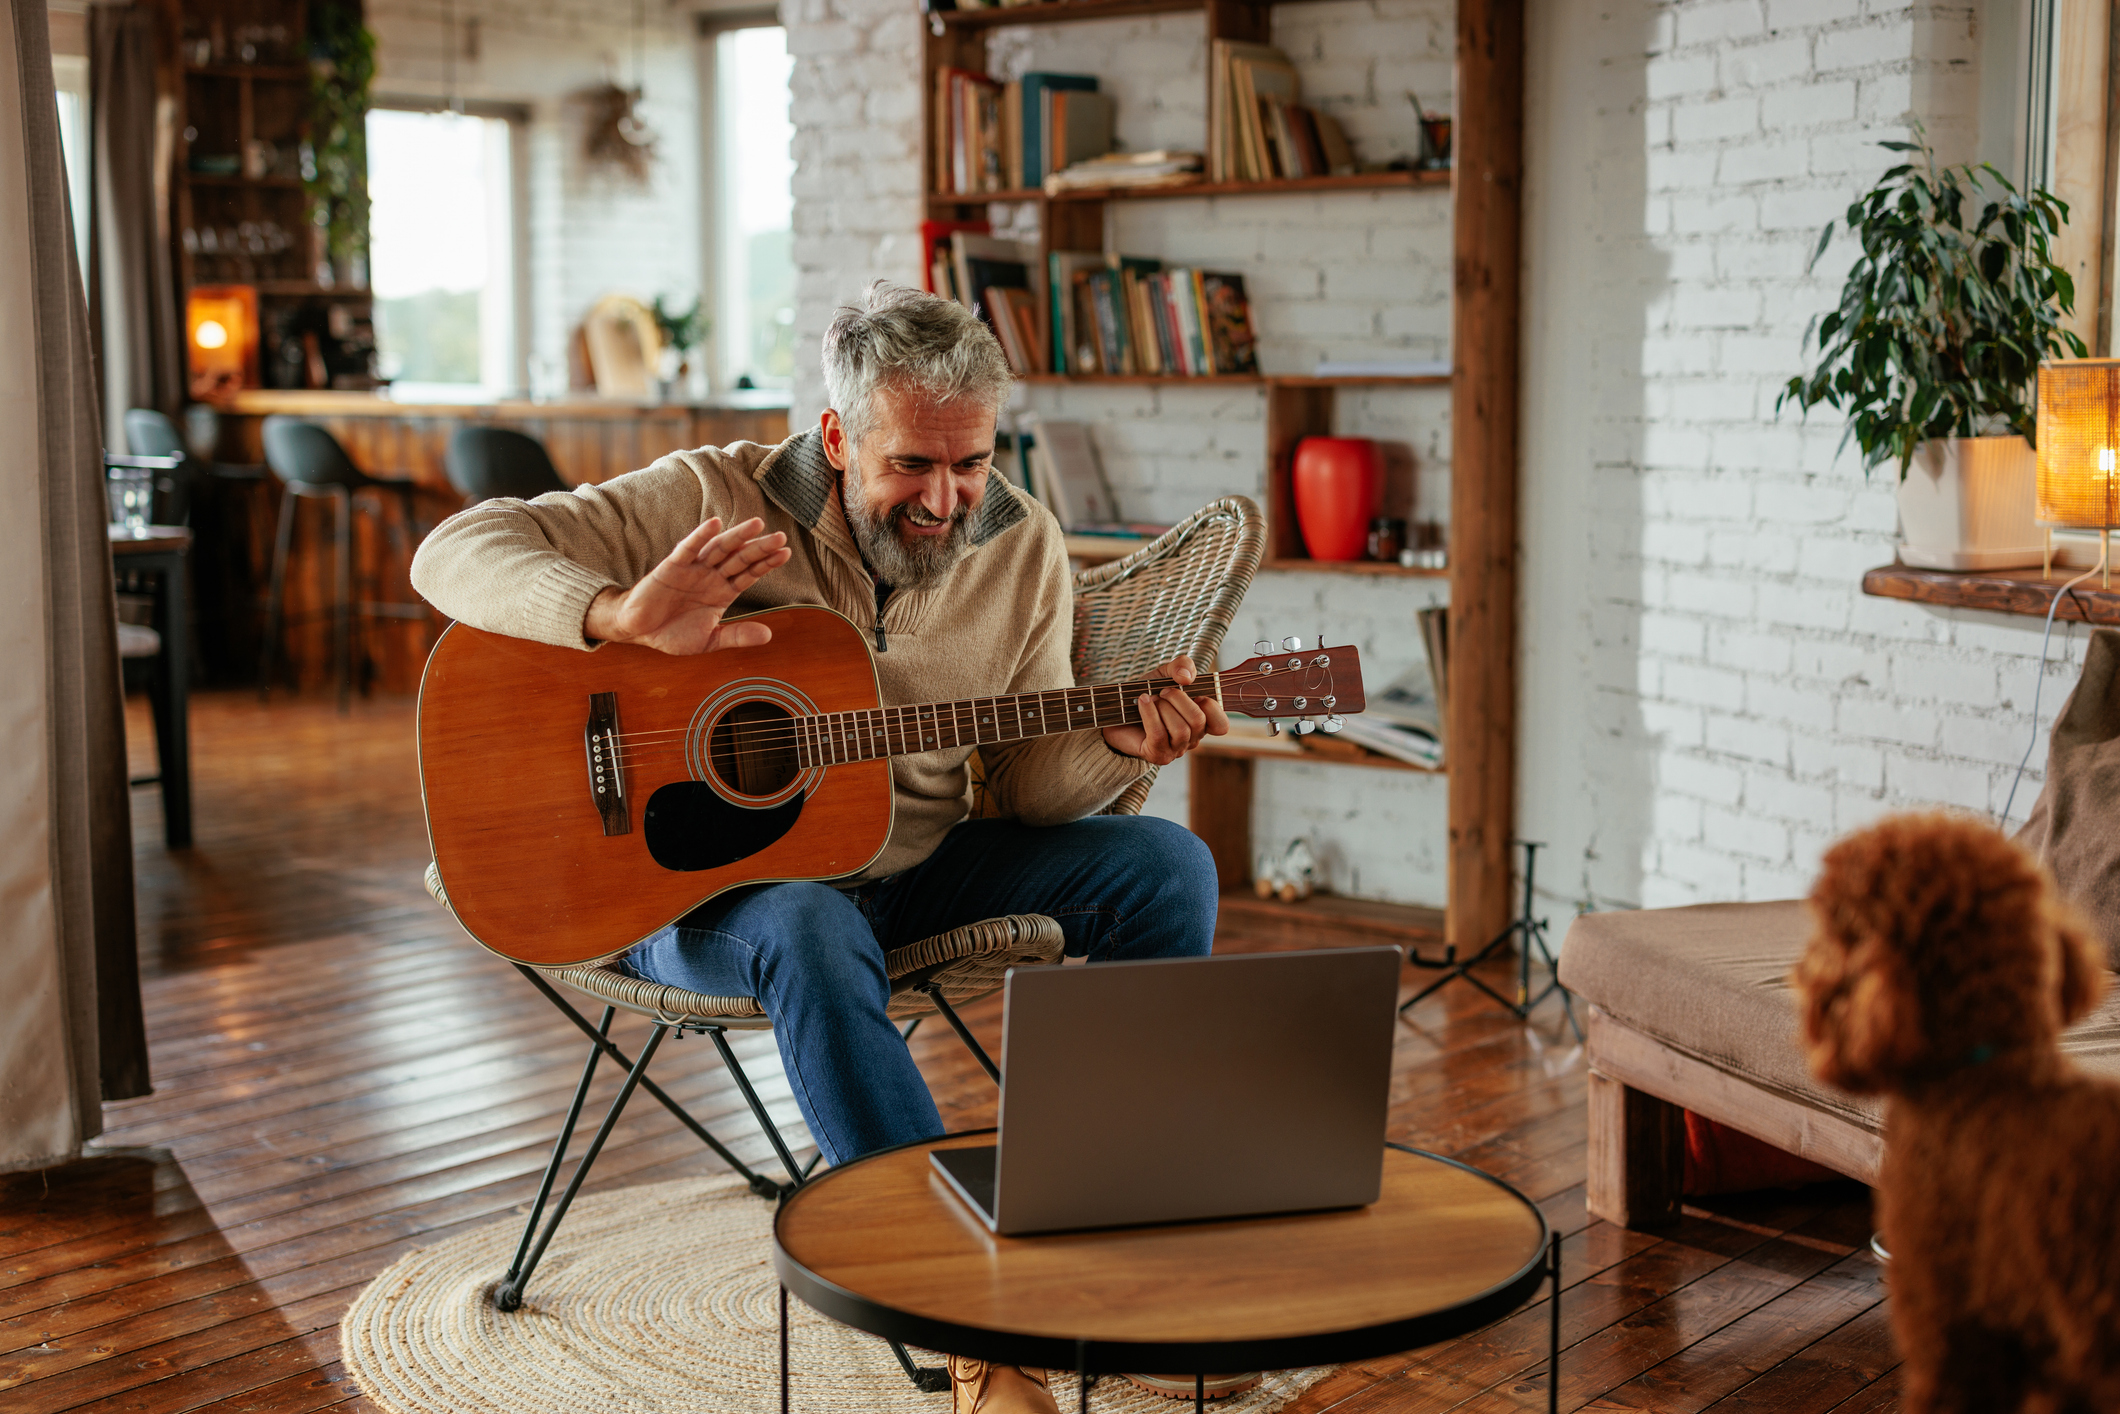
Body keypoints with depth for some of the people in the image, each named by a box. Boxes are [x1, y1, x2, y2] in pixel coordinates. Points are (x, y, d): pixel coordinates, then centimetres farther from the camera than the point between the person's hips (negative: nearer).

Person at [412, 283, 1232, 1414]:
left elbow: (1026, 787, 4)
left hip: (908, 867, 5)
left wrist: (1119, 747, -18)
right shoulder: (718, 501, -15)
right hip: (698, 883, -5)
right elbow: (456, 553, -19)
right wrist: (624, 617, -36)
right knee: (808, 931, -40)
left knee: (1165, 864, -11)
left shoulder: (1021, 547, -2)